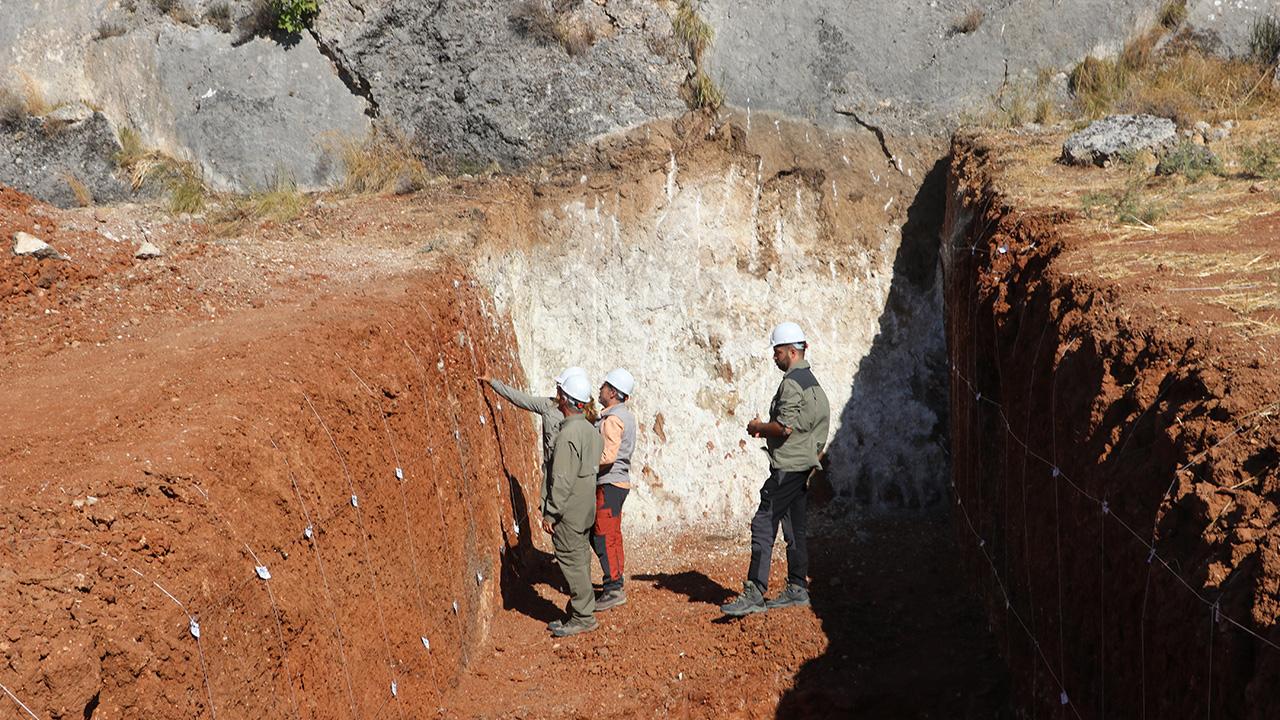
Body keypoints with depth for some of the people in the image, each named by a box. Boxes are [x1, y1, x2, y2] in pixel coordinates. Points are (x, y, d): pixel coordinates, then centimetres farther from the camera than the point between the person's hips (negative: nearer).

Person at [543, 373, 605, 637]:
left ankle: (583, 617, 1)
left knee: (571, 561, -3)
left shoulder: (568, 434, -20)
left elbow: (562, 480, -21)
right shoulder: (591, 430, 9)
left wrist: (550, 513, -16)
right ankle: (579, 614, 21)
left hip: (569, 510, -9)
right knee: (580, 559, 14)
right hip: (586, 509, 9)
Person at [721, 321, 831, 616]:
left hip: (787, 467, -11)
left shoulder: (792, 383, -15)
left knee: (763, 525, -13)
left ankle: (754, 594, -16)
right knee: (794, 528, 14)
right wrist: (767, 430, 16)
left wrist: (758, 427, -5)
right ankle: (797, 589, 18)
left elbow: (785, 427, -23)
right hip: (803, 464, 11)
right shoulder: (811, 381, 18)